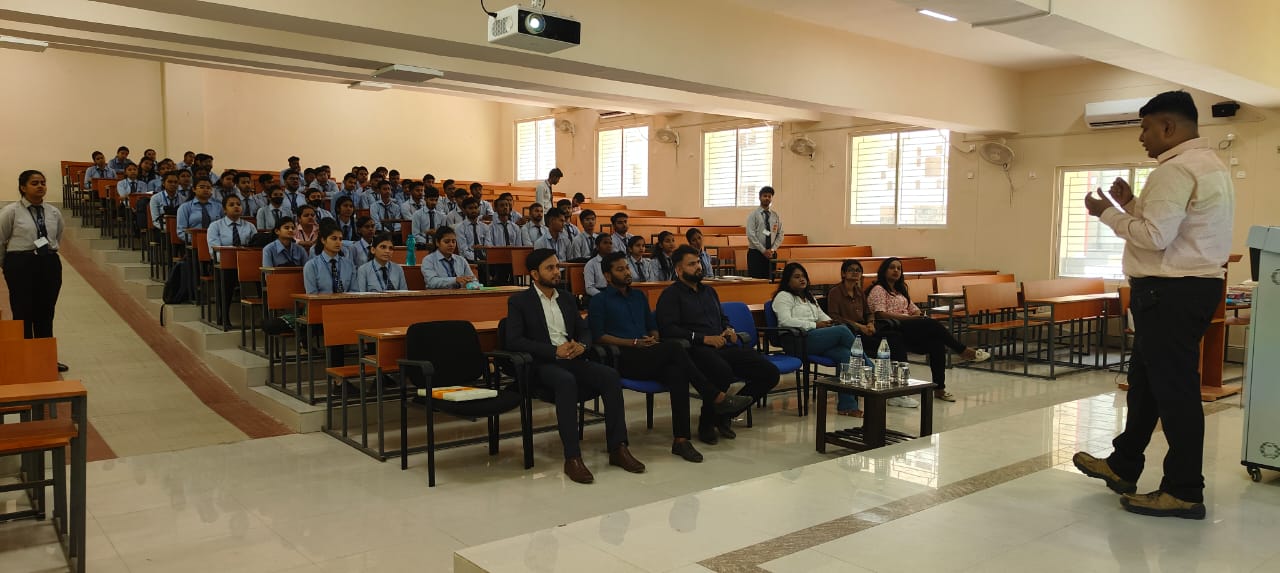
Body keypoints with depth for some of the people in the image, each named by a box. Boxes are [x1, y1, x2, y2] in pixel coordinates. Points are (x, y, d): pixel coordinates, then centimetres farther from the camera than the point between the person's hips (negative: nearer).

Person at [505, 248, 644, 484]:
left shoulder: (567, 298, 20)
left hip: (572, 359, 5)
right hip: (542, 364, -5)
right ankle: (572, 457, -36)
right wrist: (555, 351, -18)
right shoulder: (519, 302, 3)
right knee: (566, 381, -38)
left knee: (610, 376, -23)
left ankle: (617, 447, -20)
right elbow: (514, 341, -9)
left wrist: (581, 345, -6)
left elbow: (585, 330, 21)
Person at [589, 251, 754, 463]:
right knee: (673, 347, -31)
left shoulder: (639, 296, 26)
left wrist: (654, 339, 1)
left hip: (649, 360, 5)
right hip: (624, 360, -5)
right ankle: (717, 398, -31)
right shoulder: (600, 301, 9)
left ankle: (681, 440, -37)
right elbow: (598, 336, -3)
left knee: (676, 372, -32)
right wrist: (634, 343, -12)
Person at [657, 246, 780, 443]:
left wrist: (729, 330, 11)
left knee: (770, 373, -10)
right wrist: (704, 339, -16)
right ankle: (706, 424, -14)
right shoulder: (671, 294, 4)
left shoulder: (709, 291, 28)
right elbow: (668, 329, -10)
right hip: (697, 350, -7)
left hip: (724, 346, 8)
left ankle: (725, 415, 4)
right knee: (723, 372, -40)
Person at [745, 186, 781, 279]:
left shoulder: (776, 216, 11)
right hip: (756, 253, -4)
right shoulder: (753, 215, -1)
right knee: (755, 280, -7)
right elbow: (751, 235, -9)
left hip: (771, 254, 4)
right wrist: (763, 250, -14)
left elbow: (780, 235, 8)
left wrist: (772, 249, -7)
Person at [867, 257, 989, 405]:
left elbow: (914, 310, 25)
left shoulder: (901, 290, 28)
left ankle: (939, 388, -20)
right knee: (932, 324, -26)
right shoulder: (878, 290, 3)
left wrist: (918, 315, -1)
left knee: (937, 342, -21)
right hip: (891, 329, -7)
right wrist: (909, 317, -16)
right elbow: (880, 314, -12)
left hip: (908, 329, 8)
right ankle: (964, 351, -12)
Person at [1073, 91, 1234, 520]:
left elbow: (1155, 237, -22)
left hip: (1170, 292, -11)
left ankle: (1184, 492, 4)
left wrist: (1107, 213, -10)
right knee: (1146, 380, 18)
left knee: (1174, 389, -4)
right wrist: (1132, 205, 13)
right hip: (1192, 286, 11)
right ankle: (1123, 467, 29)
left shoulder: (1177, 170, -16)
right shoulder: (1209, 164, 18)